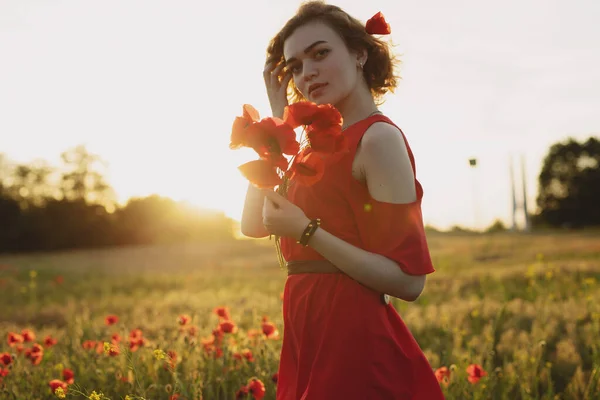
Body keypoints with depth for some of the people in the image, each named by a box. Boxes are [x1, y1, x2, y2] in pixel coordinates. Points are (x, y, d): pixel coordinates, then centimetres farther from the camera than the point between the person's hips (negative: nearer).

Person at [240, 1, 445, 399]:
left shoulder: (379, 137, -14)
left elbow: (409, 280, -18)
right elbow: (253, 224, 6)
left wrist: (305, 230, -19)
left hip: (354, 344, -8)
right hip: (312, 339, 8)